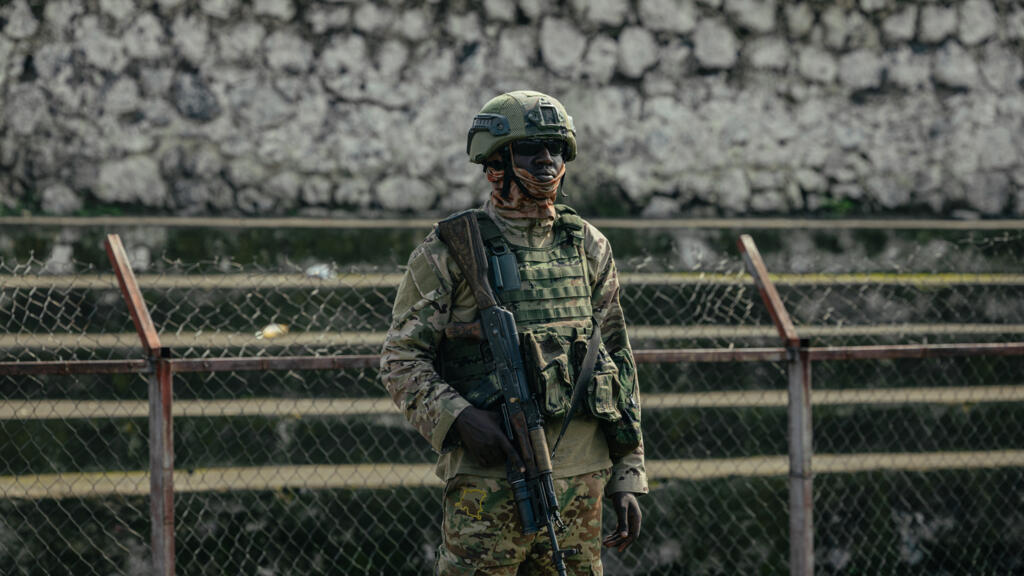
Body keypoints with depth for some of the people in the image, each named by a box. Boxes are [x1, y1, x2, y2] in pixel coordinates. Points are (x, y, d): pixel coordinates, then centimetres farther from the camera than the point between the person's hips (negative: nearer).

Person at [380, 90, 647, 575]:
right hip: (487, 482, -4)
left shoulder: (588, 249, 12)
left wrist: (628, 480, 10)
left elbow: (618, 363, 15)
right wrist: (458, 417, -19)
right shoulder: (449, 252, -1)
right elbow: (401, 359, -1)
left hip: (580, 481, 4)